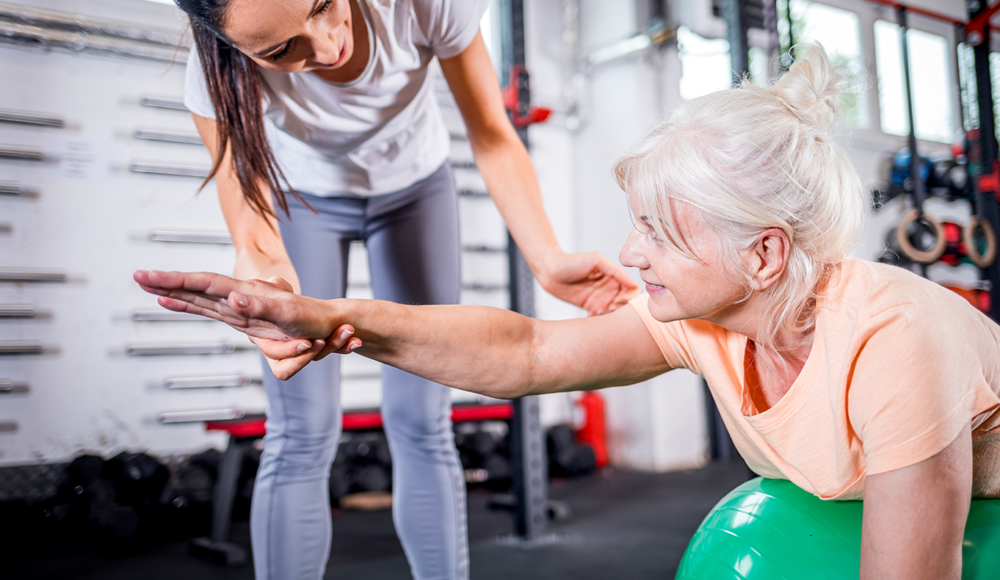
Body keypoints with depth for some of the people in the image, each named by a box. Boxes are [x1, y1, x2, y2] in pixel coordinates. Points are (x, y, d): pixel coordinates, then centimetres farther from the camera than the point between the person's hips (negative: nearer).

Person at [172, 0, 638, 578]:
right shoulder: (220, 71, -32)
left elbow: (492, 135, -23)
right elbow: (249, 204, -31)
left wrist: (549, 259, -37)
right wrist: (264, 272, -57)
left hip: (415, 186, 1)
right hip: (302, 196, 0)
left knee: (423, 427, -2)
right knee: (303, 437, -7)